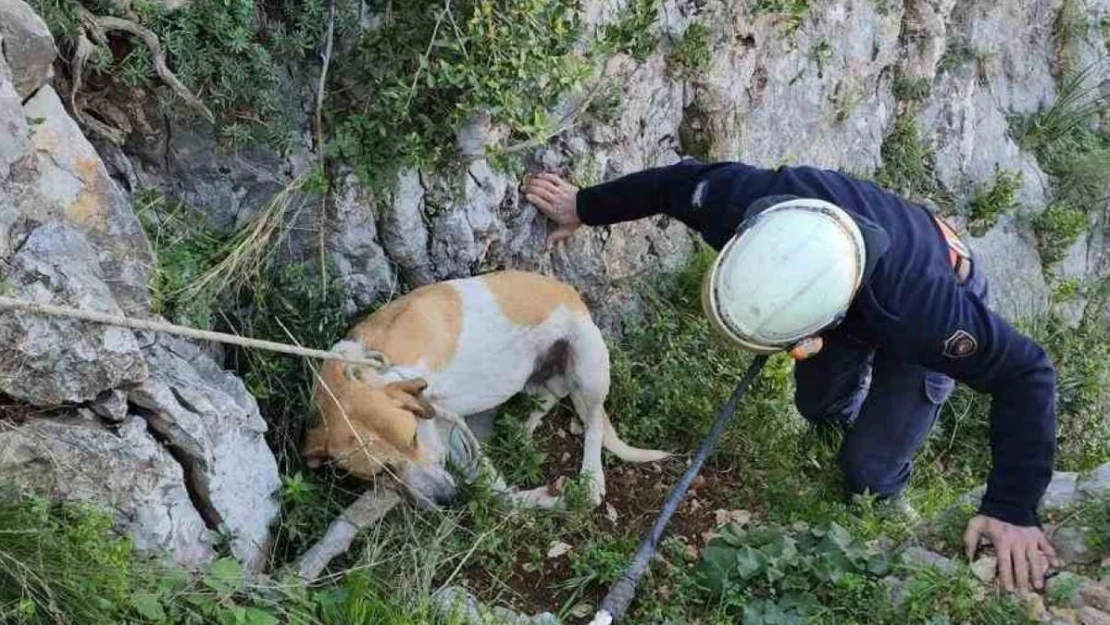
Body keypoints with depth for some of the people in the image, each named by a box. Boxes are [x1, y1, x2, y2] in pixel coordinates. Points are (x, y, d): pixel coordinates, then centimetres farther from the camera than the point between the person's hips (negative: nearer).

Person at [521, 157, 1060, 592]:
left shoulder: (920, 311, -51)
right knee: (817, 403, 21)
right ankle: (848, 408, 55)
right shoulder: (746, 195, -41)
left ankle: (880, 513, 27)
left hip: (936, 296, -4)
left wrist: (1013, 512, -34)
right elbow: (678, 181, -18)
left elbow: (1025, 373, -35)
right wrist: (585, 207, -3)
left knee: (867, 469, -7)